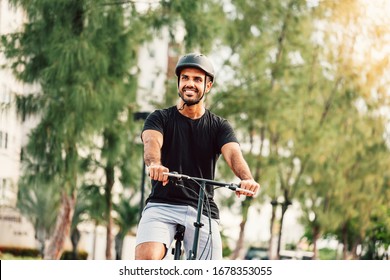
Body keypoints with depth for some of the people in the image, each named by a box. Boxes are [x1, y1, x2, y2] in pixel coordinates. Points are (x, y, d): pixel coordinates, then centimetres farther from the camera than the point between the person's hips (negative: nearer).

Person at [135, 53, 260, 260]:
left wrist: (247, 179, -34)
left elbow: (233, 154, -10)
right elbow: (152, 142, -16)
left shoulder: (219, 126, 9)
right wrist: (155, 164, -41)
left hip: (203, 211, 2)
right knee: (146, 258, -27)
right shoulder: (160, 118, 6)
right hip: (162, 206, -1)